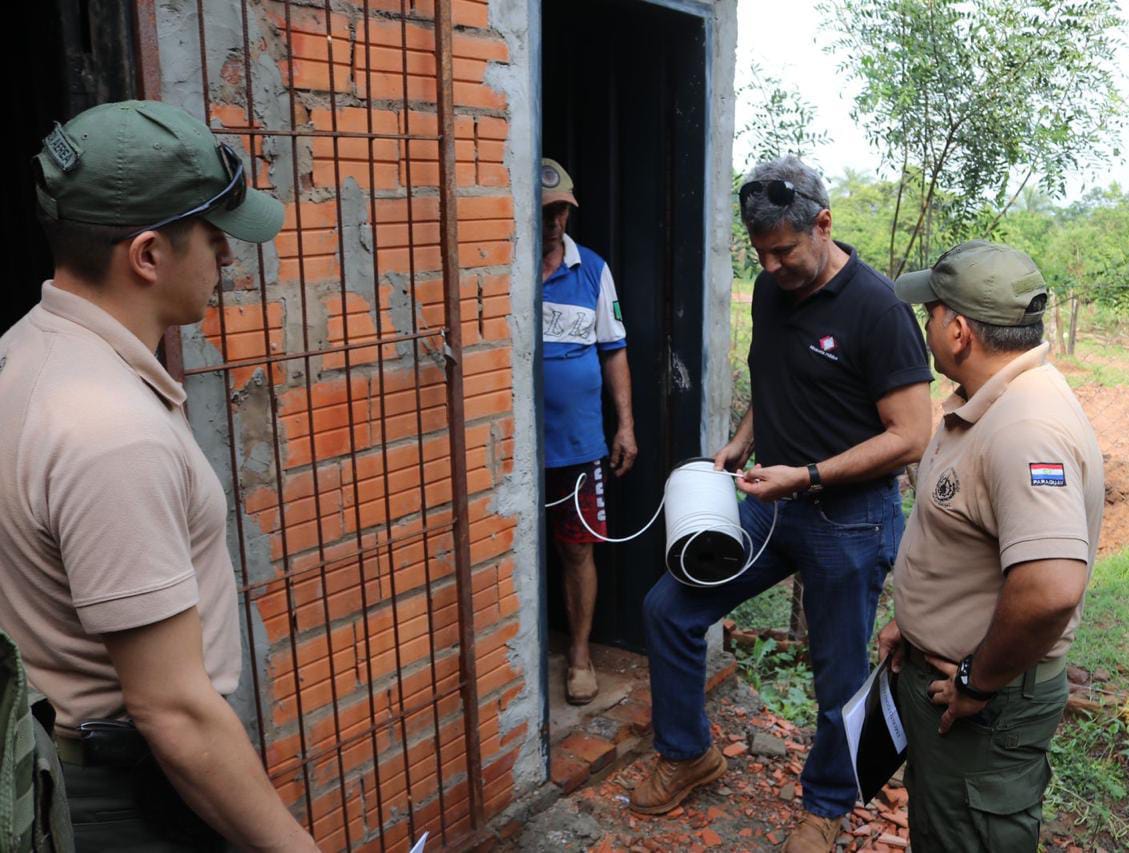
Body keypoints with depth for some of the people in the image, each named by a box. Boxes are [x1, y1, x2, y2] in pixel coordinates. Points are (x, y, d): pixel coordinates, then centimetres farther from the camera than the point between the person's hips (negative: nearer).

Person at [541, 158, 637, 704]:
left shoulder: (592, 270, 4)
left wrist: (625, 424, 3)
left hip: (577, 442, 1)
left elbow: (613, 350, 8)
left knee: (578, 549, 10)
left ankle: (579, 654, 27)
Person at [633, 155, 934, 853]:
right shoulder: (771, 289, 5)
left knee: (840, 679, 9)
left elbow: (910, 438, -18)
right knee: (668, 607, 5)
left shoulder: (877, 307, -17)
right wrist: (741, 444, 3)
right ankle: (689, 754, 26)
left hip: (850, 520, -6)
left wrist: (807, 475, -23)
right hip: (770, 504, 7)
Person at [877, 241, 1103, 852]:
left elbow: (1050, 590, -42)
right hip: (939, 671, 10)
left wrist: (978, 683, -26)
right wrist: (913, 619, 14)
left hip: (986, 704, -10)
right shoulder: (984, 403, 3)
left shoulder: (1027, 431, -31)